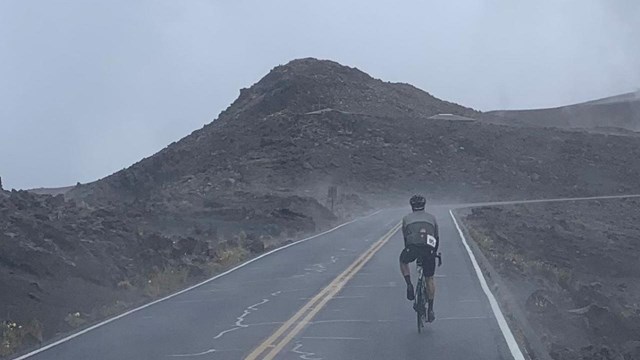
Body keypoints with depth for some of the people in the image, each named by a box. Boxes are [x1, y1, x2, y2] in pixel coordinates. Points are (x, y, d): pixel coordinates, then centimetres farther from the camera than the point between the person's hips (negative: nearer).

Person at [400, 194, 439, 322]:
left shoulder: (407, 218, 25)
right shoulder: (432, 218, 27)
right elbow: (437, 238, 33)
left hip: (413, 247, -1)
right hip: (429, 248, 1)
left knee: (403, 261, 34)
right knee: (430, 279, 19)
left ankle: (409, 285, 14)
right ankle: (430, 310, 20)